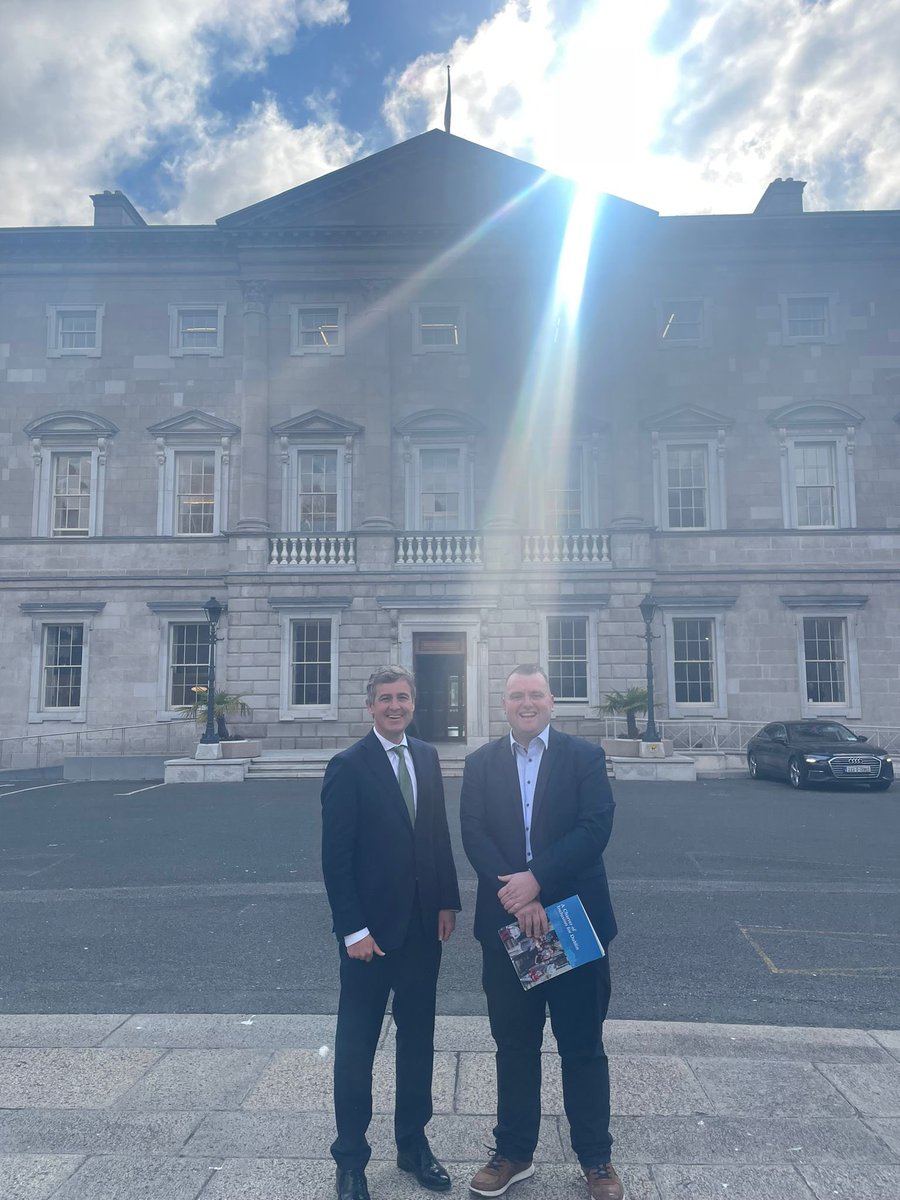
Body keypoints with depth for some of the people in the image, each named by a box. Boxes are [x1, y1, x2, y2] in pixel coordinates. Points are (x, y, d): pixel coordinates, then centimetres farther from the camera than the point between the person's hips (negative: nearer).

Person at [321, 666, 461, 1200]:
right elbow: (336, 856, -13)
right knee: (356, 1047, 10)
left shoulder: (428, 757, 4)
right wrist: (353, 930, -15)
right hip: (372, 929, -5)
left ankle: (414, 1144, 37)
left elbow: (440, 835, 8)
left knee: (418, 1039, 18)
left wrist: (448, 901, 2)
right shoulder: (349, 766, -13)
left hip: (424, 926, 5)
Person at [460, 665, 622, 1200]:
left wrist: (536, 880, -21)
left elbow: (596, 828, -13)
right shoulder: (480, 764, 4)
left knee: (584, 1047, 12)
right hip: (505, 923, 2)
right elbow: (474, 835, -5)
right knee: (514, 1046, 16)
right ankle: (514, 1152, 34)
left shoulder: (584, 756, -3)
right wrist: (515, 895, -18)